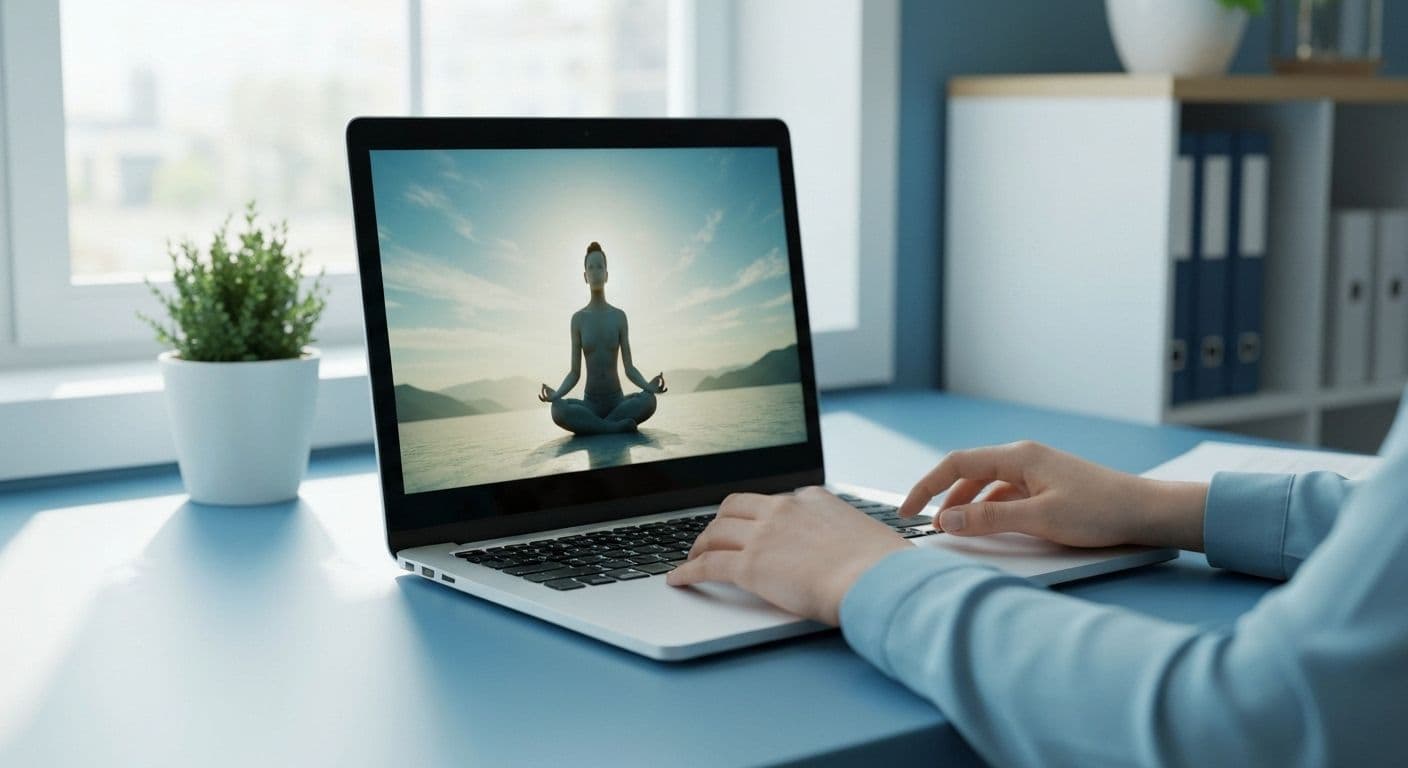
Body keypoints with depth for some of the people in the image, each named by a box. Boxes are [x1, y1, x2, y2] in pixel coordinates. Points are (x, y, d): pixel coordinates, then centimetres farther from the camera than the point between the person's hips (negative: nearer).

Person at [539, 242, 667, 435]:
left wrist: (648, 386, -19)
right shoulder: (578, 318, 1)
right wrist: (556, 394, -18)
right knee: (558, 410, -33)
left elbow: (629, 368, 2)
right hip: (590, 403, -1)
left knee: (649, 400, -32)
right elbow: (575, 373, 1)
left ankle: (590, 425, -20)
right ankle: (618, 426, -24)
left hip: (617, 401, 1)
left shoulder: (619, 316, 3)